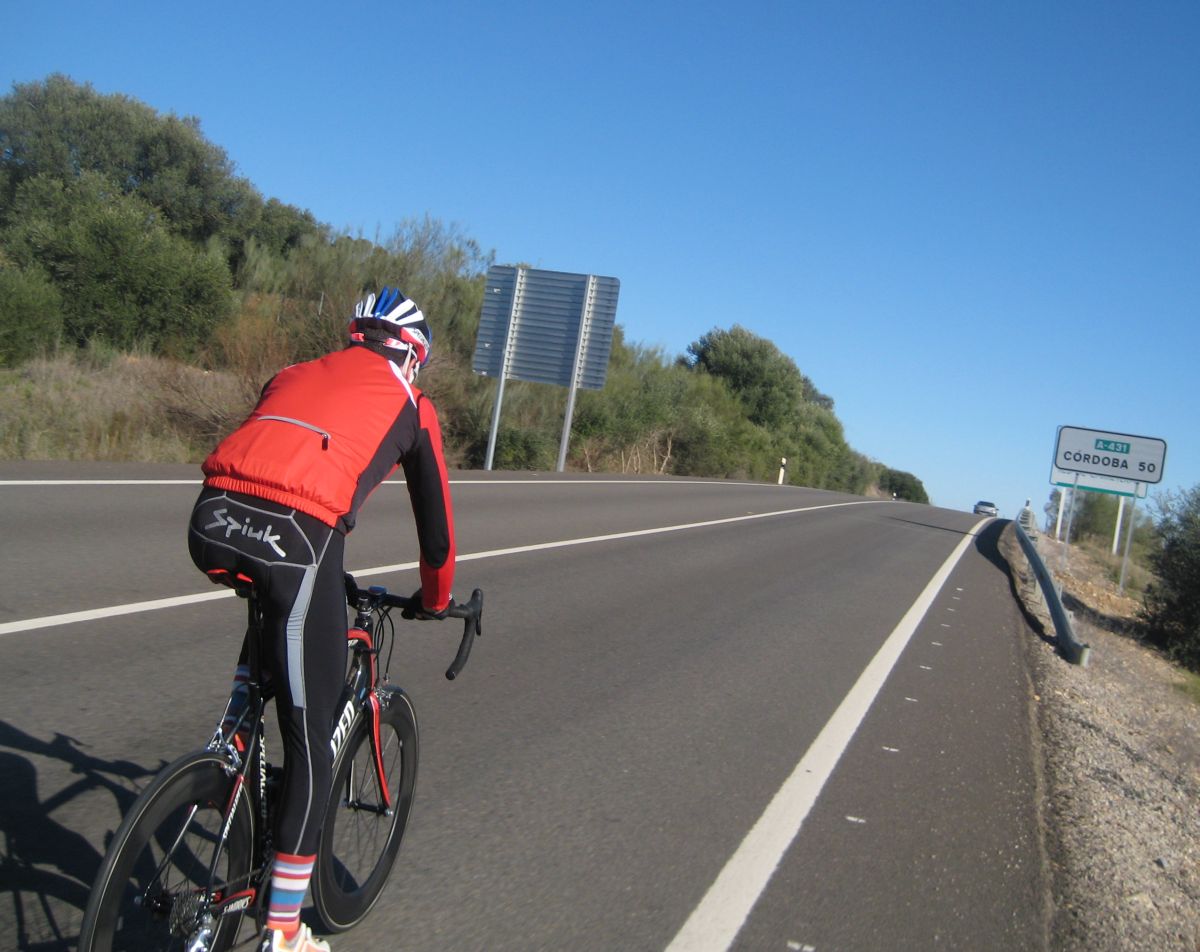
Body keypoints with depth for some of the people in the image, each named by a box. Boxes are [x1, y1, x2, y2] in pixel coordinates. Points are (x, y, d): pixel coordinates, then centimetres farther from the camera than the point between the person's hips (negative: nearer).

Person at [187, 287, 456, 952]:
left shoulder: (294, 374, 33)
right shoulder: (411, 405, 22)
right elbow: (434, 517, 27)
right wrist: (436, 600, 45)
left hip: (210, 524, 5)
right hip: (295, 539, -5)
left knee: (274, 608, 40)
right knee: (311, 747, 8)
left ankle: (233, 737, 27)